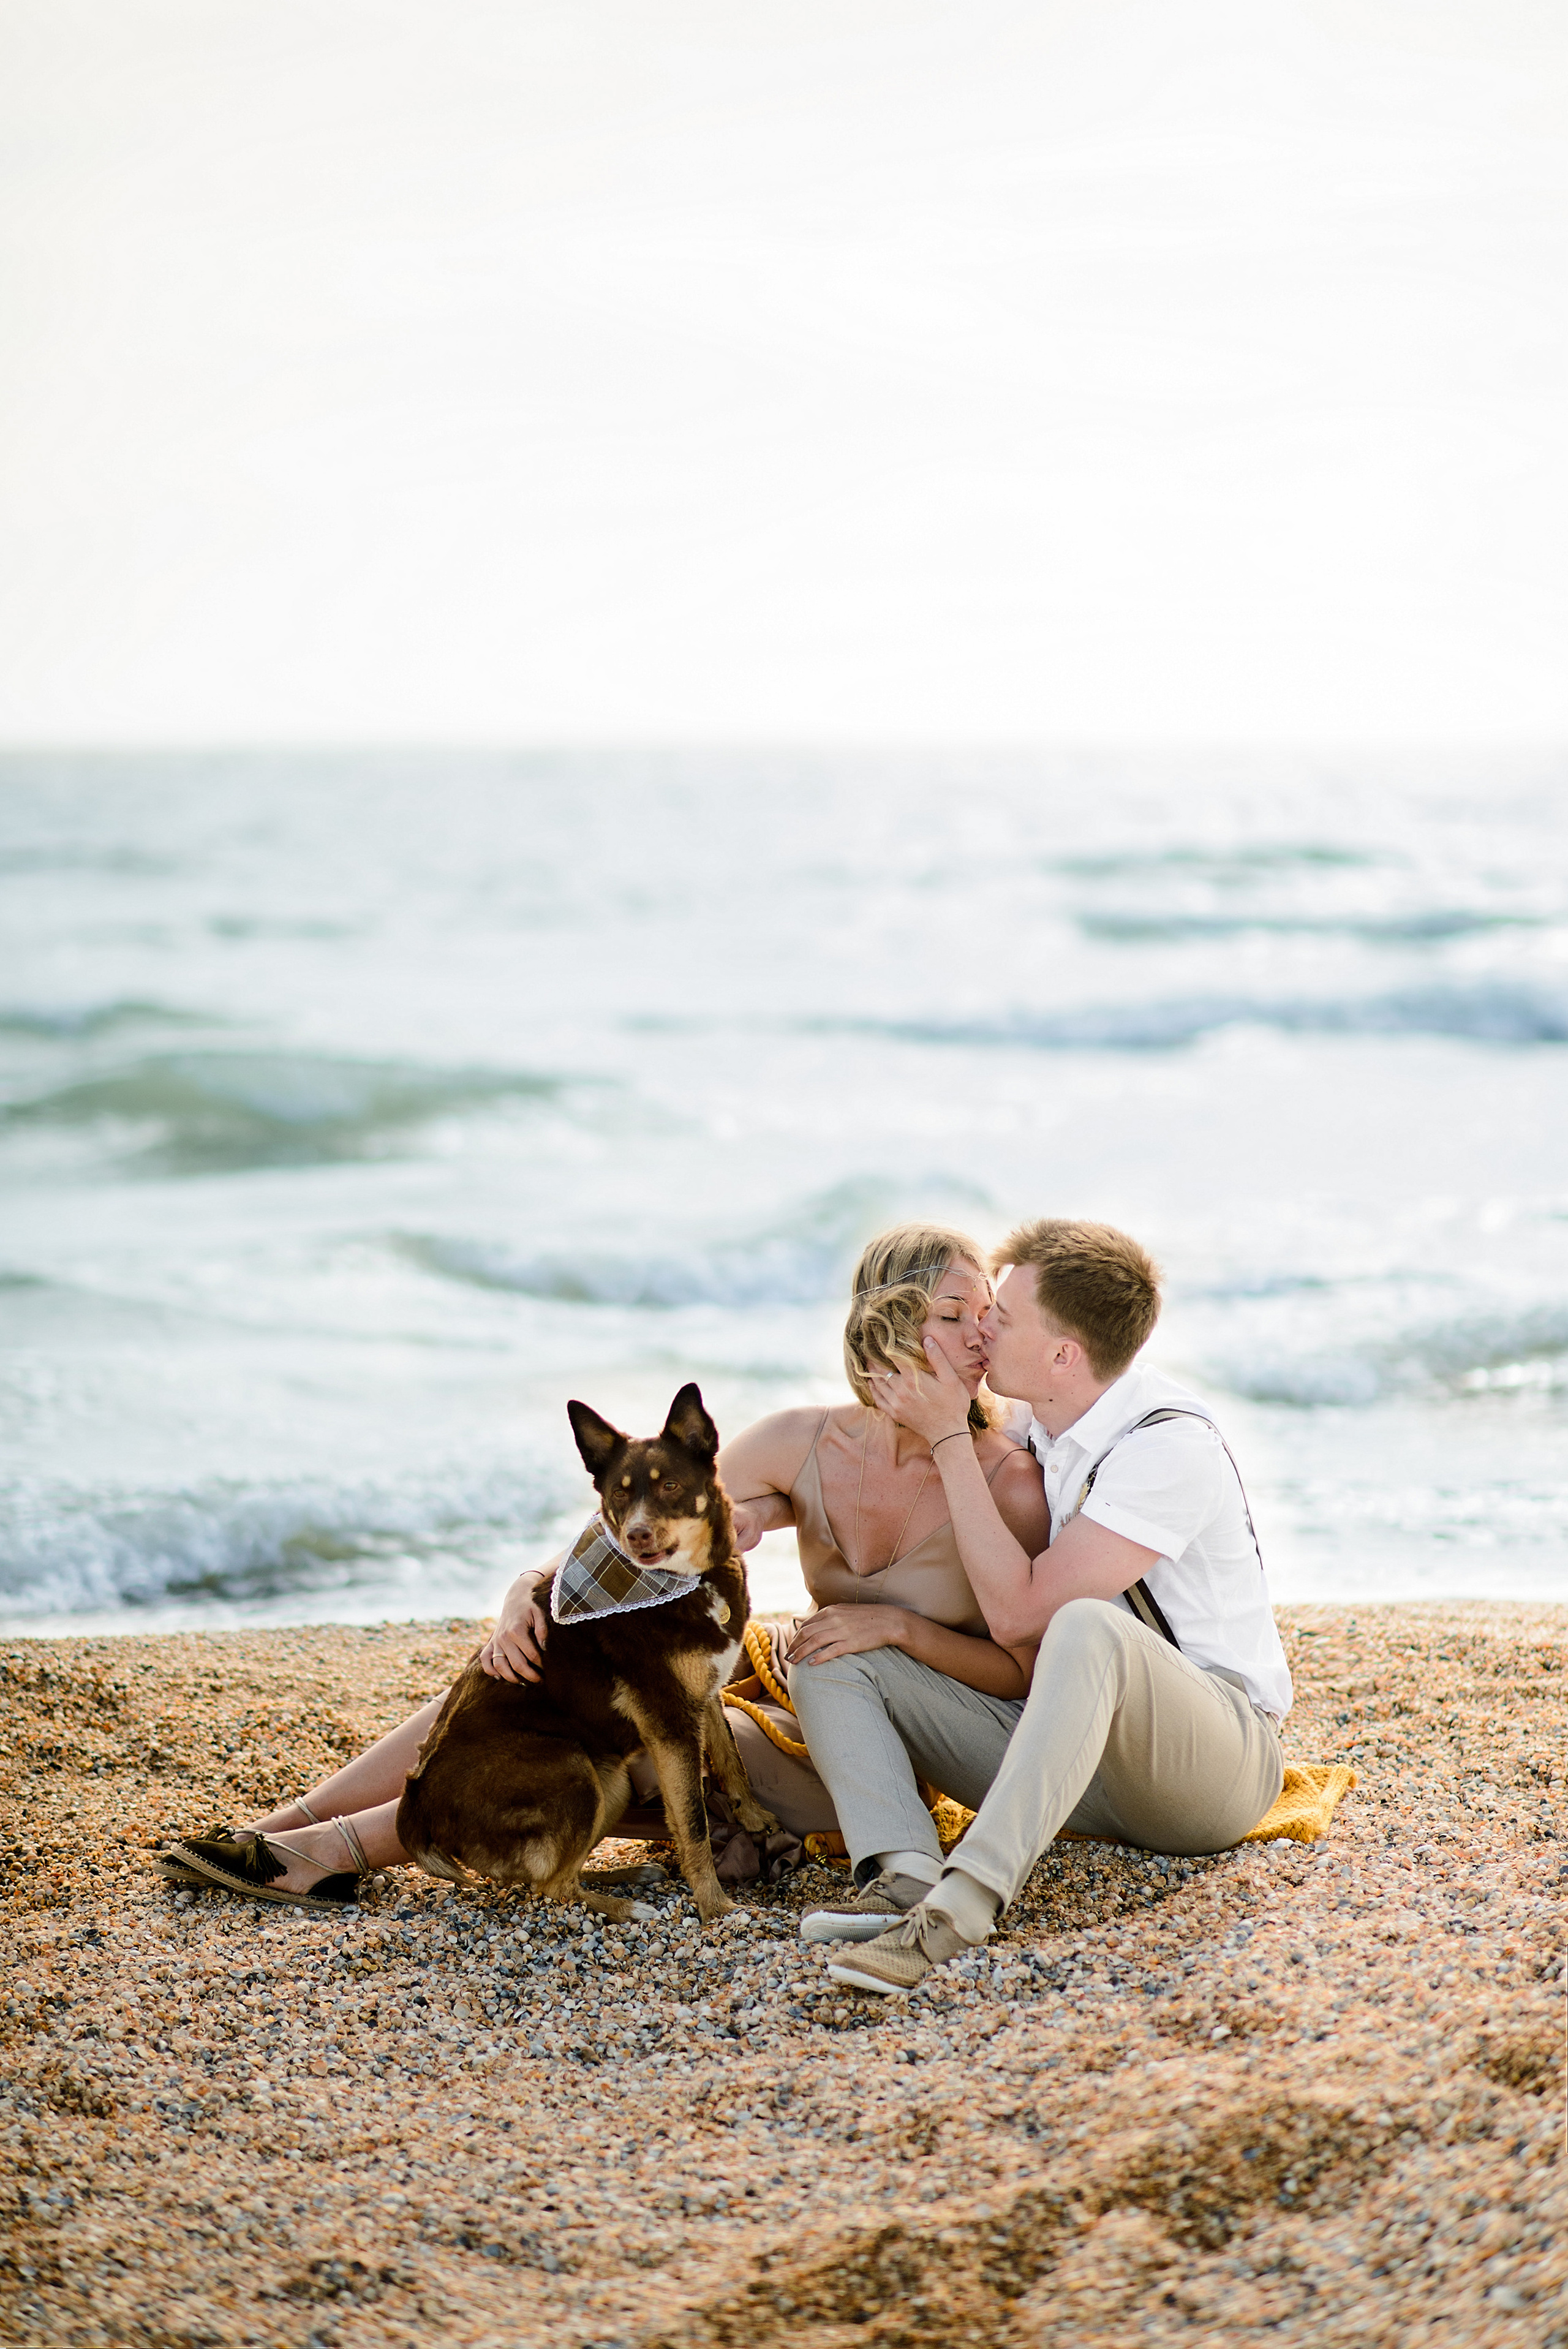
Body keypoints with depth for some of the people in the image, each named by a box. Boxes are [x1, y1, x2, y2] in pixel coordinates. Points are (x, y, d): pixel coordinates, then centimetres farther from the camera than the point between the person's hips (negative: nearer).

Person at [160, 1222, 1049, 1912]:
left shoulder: (1007, 1480, -14)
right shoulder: (801, 1447, -2)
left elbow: (1030, 1673, -11)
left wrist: (899, 1624, -26)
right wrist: (530, 1596, -21)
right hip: (806, 1724, 5)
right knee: (532, 1663, -11)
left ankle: (334, 1850, -17)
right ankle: (283, 1830, -10)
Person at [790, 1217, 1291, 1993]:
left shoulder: (1170, 1444, -19)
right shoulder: (1037, 1426, 5)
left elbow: (1018, 1613, -21)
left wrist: (948, 1439, -15)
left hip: (1212, 1754, -8)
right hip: (1074, 1751, 8)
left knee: (1087, 1626, -40)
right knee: (834, 1656, -6)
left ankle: (965, 1899, -48)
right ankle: (906, 1872, -32)